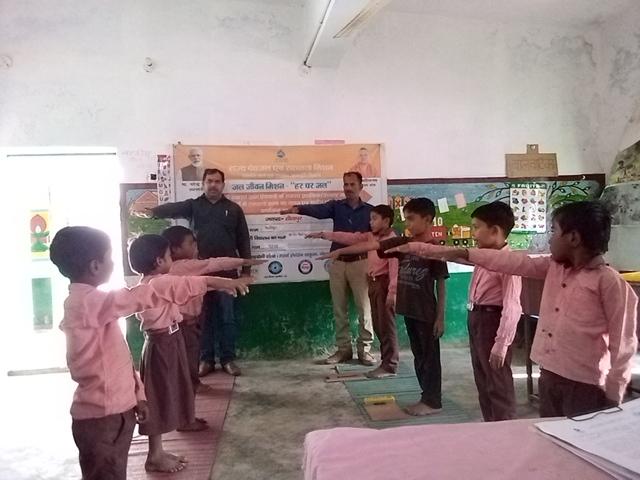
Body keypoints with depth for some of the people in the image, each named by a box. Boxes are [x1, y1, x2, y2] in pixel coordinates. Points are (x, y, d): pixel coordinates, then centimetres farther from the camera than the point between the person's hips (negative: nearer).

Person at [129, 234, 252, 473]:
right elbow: (195, 282, -19)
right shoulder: (162, 282, -19)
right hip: (163, 344, -10)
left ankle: (158, 452, 27)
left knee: (164, 396, 16)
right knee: (160, 397, 0)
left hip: (163, 341, 10)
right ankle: (155, 457, 13)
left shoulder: (147, 283, 11)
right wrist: (230, 282, -15)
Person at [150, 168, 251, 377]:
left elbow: (243, 241, 8)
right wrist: (149, 212, -34)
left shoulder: (234, 209, 7)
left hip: (227, 271, 0)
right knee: (203, 317, 7)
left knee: (227, 317, 5)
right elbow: (171, 209, -14)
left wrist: (246, 270, 4)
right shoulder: (193, 205, 6)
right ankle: (206, 359, 19)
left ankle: (228, 359, 17)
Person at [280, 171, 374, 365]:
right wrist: (298, 209, -36)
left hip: (359, 262, -1)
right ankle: (343, 348, 20)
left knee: (364, 308, 1)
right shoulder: (336, 206, 4)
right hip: (337, 262, 2)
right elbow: (318, 210, -16)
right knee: (339, 309, 8)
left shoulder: (370, 210, 4)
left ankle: (364, 349, 13)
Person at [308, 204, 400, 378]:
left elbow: (394, 267, -18)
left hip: (385, 283, -9)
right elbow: (350, 238, 11)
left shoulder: (392, 239, -13)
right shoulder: (371, 237, 12)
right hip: (373, 283, 9)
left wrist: (392, 291, -22)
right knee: (378, 325, 13)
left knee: (387, 325, -3)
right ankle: (386, 361, 24)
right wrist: (324, 235, 7)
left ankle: (390, 366, 5)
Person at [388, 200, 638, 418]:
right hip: (549, 376, 6)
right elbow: (507, 261, 2)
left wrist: (613, 398, -10)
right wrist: (443, 252, 0)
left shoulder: (609, 281, -13)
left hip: (585, 386, -6)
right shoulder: (553, 268, 4)